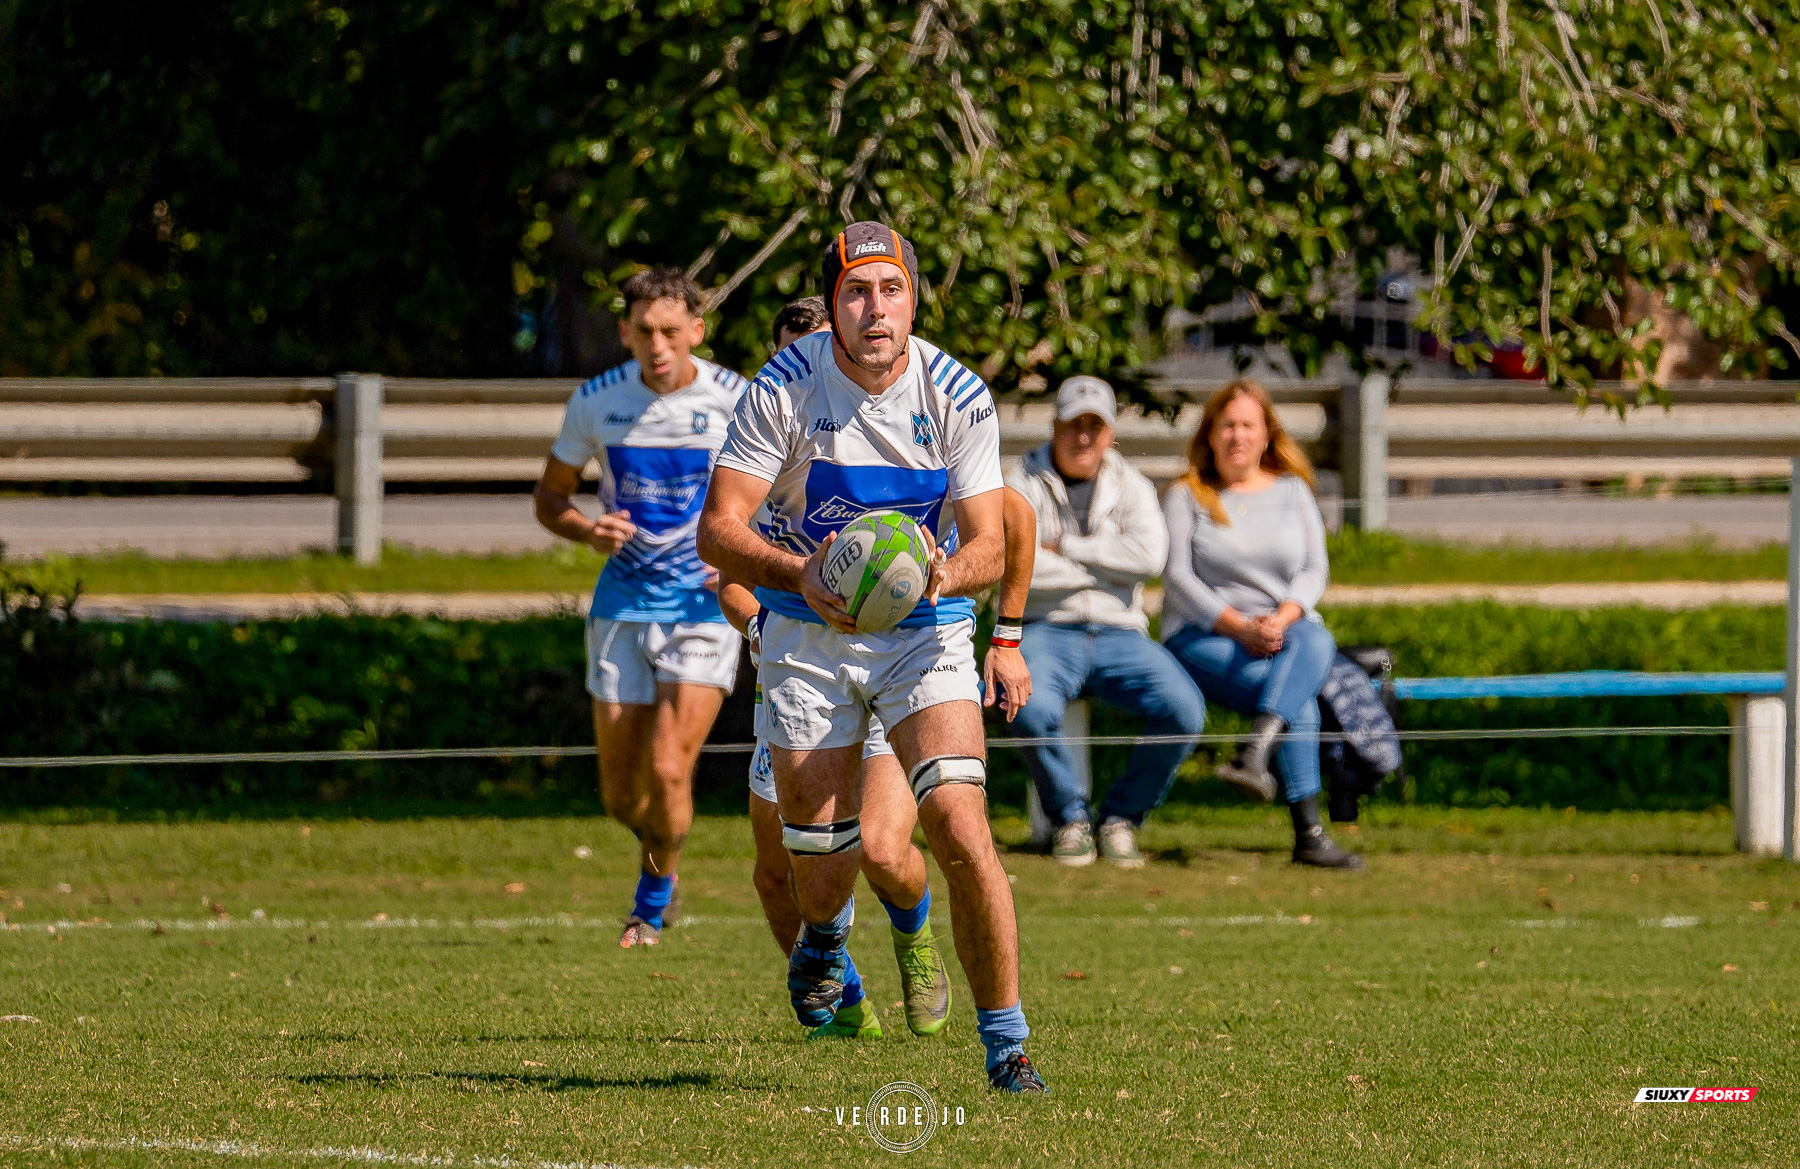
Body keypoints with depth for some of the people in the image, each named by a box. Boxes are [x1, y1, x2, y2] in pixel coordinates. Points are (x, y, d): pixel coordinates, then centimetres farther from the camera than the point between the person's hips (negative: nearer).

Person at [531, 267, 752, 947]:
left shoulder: (735, 402, -9)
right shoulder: (596, 402, -3)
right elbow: (549, 495, 10)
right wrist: (587, 531, -13)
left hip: (706, 605, -3)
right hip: (624, 605, 3)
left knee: (668, 771, -15)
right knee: (620, 797, 5)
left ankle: (655, 896, 12)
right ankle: (659, 850, 41)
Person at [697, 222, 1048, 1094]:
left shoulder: (958, 395, -12)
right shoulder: (787, 387, -15)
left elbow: (990, 543, -11)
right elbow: (719, 530, -16)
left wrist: (946, 573, -35)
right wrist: (802, 576, -35)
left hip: (926, 630, 0)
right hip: (808, 635, 0)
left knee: (961, 832, -20)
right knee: (819, 869, 2)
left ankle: (1005, 1043, -8)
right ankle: (826, 933, 41)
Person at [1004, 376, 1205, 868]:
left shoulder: (1131, 487, 14)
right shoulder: (1023, 484, 5)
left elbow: (1150, 555, -7)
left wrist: (1066, 546, -8)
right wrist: (1106, 566, -6)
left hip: (1118, 631, 3)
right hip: (1046, 630, -3)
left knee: (1184, 709, -25)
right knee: (1031, 707, -38)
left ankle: (1121, 817, -3)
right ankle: (1070, 819, -11)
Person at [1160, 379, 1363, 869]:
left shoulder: (1292, 490, 17)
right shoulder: (1186, 496, 8)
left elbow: (1313, 570, 7)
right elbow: (1178, 577, -3)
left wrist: (1282, 620, -15)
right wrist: (1239, 627, -18)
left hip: (1286, 628, 3)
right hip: (1204, 635, -3)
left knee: (1315, 642, -38)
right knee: (1301, 698, -32)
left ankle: (1256, 753, -58)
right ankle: (1308, 832, -40)